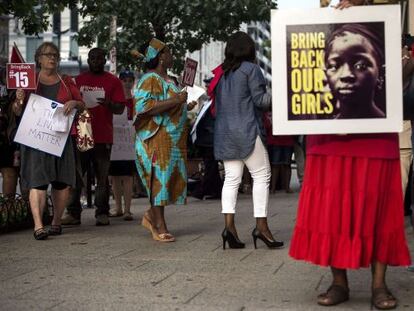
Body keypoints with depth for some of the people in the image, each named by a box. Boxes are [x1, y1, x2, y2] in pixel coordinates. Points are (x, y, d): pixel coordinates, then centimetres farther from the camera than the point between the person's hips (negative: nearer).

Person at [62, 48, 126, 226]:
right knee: (75, 175, -1)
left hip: (103, 137, -2)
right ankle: (73, 213, 3)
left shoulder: (113, 81, 5)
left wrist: (109, 104, -20)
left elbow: (120, 109, 0)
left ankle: (102, 213, 6)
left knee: (102, 177, 2)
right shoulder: (78, 81, 13)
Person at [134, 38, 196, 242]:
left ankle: (151, 216, 22)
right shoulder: (150, 80, -11)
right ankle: (159, 227, 2)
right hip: (157, 139, -9)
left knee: (173, 179, 10)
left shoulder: (166, 80, 18)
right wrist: (175, 101, -24)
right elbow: (143, 106, -26)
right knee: (159, 180, -5)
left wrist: (185, 107, 17)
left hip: (173, 140, 10)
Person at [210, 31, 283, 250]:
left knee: (231, 178, 4)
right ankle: (261, 225, -5)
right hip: (247, 130, -7)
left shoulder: (220, 73, 15)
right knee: (261, 176, -2)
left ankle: (229, 225, -5)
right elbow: (260, 99, -8)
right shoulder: (251, 69, -5)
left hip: (224, 133, 7)